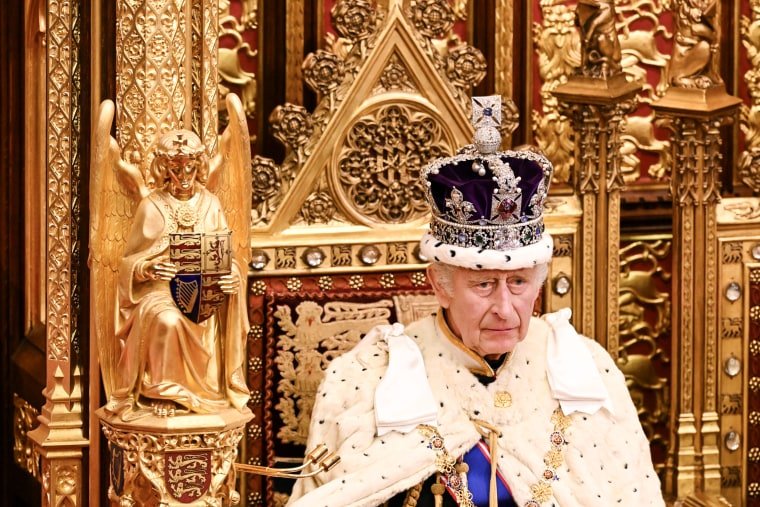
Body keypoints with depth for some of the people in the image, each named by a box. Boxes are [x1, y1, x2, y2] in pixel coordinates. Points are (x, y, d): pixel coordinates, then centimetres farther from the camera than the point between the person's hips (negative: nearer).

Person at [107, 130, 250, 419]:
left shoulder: (210, 205, 8)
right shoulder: (152, 207, 2)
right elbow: (131, 261, 3)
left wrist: (232, 276, -16)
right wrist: (150, 268, -20)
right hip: (159, 290, -2)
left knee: (206, 321, -32)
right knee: (167, 320, -35)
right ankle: (161, 392, -21)